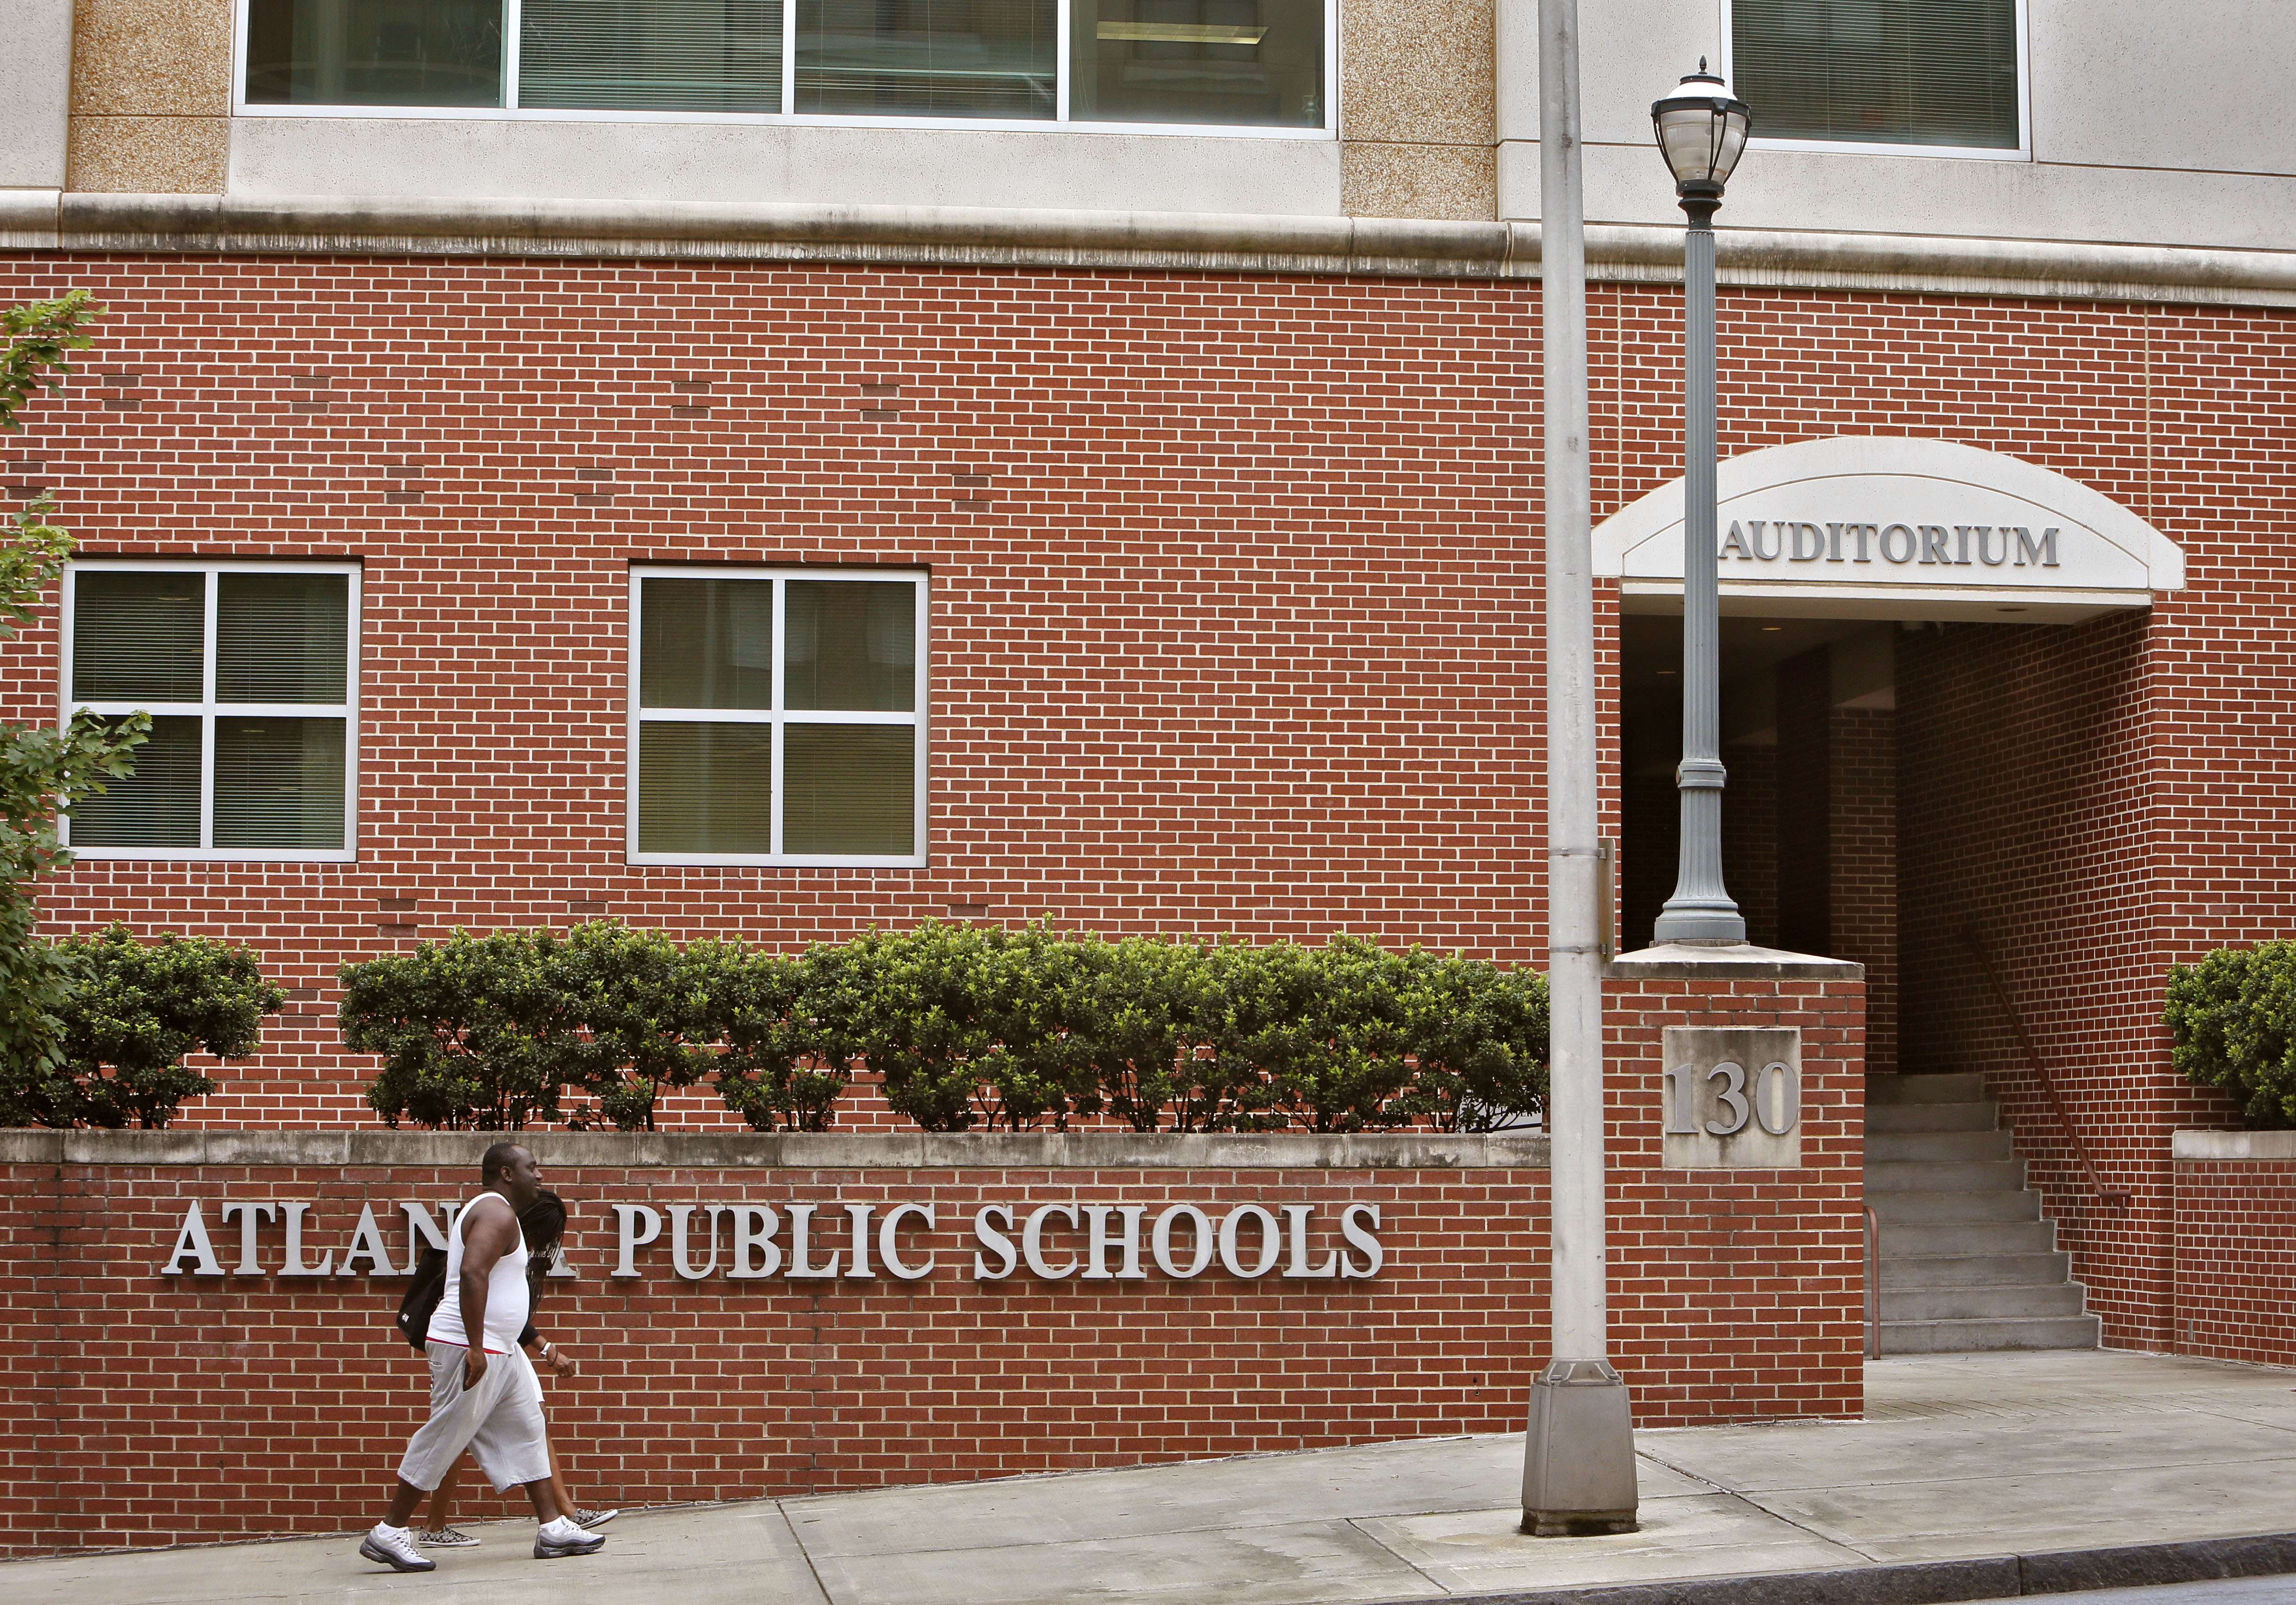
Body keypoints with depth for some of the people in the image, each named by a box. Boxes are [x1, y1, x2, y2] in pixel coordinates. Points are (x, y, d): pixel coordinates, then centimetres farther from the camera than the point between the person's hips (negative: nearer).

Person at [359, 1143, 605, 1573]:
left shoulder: (488, 1211, 20)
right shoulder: (498, 1213, -14)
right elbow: (472, 1272, -27)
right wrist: (475, 1348, -30)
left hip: (499, 1351, 11)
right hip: (469, 1348, -11)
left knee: (525, 1433, 10)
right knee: (443, 1437, -7)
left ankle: (552, 1528, 11)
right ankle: (388, 1534, -2)